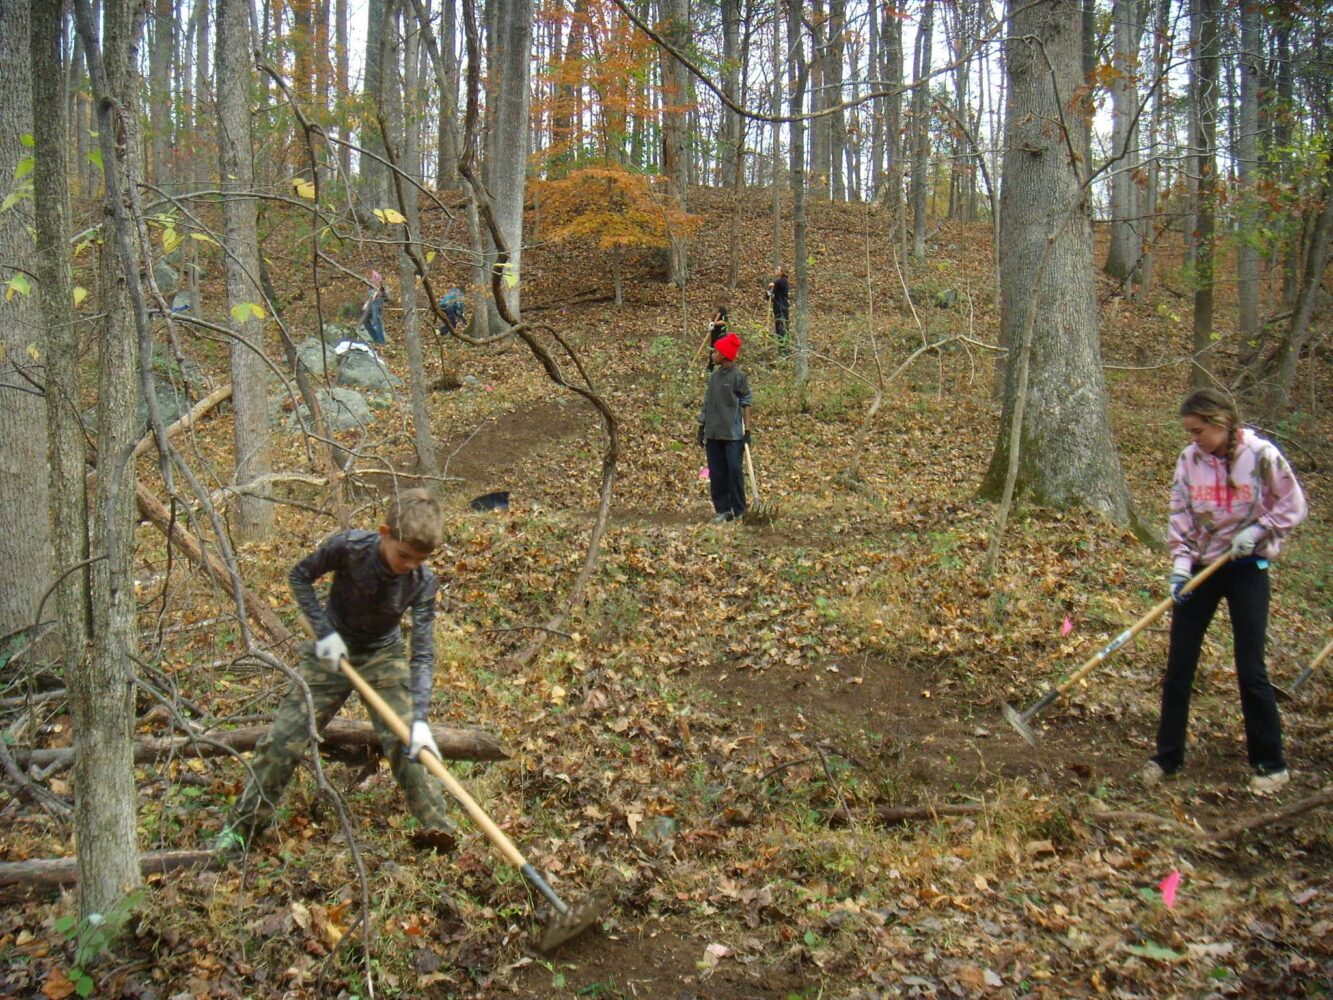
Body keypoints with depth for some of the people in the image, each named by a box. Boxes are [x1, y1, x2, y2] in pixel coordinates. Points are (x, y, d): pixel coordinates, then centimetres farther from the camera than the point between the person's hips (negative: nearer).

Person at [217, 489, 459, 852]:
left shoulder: (423, 582, -24)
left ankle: (437, 826, -2)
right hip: (332, 651, 0)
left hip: (384, 658, 0)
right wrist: (323, 630, -19)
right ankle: (242, 826, 17)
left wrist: (420, 719, -35)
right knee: (282, 740, 0)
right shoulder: (347, 547, -27)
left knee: (407, 744, -14)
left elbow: (423, 654, -25)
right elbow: (299, 576, -8)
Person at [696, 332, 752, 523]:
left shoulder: (739, 377, -5)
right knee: (716, 473, 6)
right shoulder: (714, 377, 13)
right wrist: (702, 428, 14)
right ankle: (722, 509, 13)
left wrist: (747, 431, -10)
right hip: (713, 434, 6)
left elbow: (746, 404, -6)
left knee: (735, 471, -3)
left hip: (733, 434, -6)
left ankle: (739, 511, 4)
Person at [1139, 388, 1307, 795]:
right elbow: (1180, 517, 1)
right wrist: (1180, 564, -9)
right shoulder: (1190, 460, -1)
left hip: (1247, 568, -3)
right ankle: (1167, 756, 16)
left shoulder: (1261, 455, -11)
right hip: (1201, 567, 4)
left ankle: (1271, 763, 14)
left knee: (1250, 668, -2)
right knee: (1178, 666, 3)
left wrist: (1257, 531, -16)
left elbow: (1292, 506, -3)